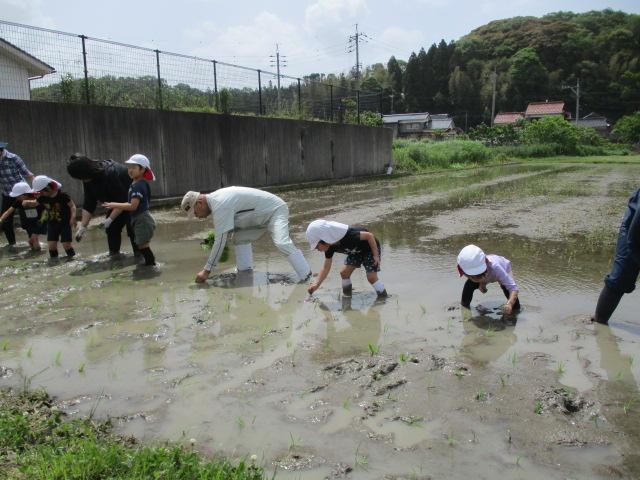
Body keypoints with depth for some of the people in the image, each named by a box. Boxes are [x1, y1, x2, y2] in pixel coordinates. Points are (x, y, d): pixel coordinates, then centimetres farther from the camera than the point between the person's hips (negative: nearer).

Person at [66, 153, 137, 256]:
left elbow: (122, 200, -32)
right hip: (117, 200, 9)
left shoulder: (110, 173, -35)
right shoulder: (88, 180, -9)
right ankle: (114, 255, 10)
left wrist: (110, 219, -29)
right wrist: (82, 227, -10)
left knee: (131, 227, -18)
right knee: (111, 227, 2)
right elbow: (88, 205, -4)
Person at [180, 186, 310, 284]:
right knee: (240, 238, 5)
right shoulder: (214, 199, 4)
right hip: (262, 215, 11)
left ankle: (306, 279, -31)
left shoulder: (220, 205, -27)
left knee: (282, 242, -29)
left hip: (275, 210, -11)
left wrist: (207, 270, -23)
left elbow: (220, 240, -29)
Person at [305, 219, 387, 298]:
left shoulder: (347, 236, -40)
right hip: (356, 251, 7)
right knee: (344, 272, 0)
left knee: (371, 276, -15)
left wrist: (376, 255, -26)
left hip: (371, 248, -7)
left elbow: (369, 235, -31)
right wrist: (316, 284, -19)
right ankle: (346, 295, 19)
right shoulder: (330, 247, -15)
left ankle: (384, 298, 2)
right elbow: (326, 268, -8)